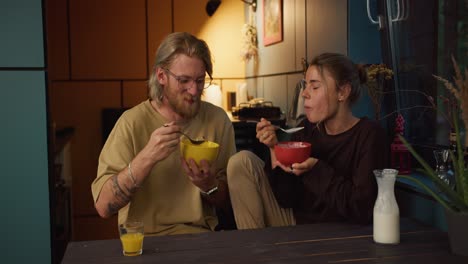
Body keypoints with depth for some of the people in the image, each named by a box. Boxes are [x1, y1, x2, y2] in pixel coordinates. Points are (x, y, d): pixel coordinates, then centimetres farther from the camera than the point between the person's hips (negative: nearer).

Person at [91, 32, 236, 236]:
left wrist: (209, 186, -15)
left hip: (200, 235, 2)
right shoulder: (133, 122, -8)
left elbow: (228, 204, 7)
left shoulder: (217, 119, -1)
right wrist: (146, 158, -26)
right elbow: (103, 206, -13)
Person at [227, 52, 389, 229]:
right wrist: (274, 148, -14)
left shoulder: (369, 135, -14)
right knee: (242, 161, -6)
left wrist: (317, 170, -24)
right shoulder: (306, 129, -1)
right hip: (295, 222, 6)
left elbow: (362, 209, -19)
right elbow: (287, 200, -2)